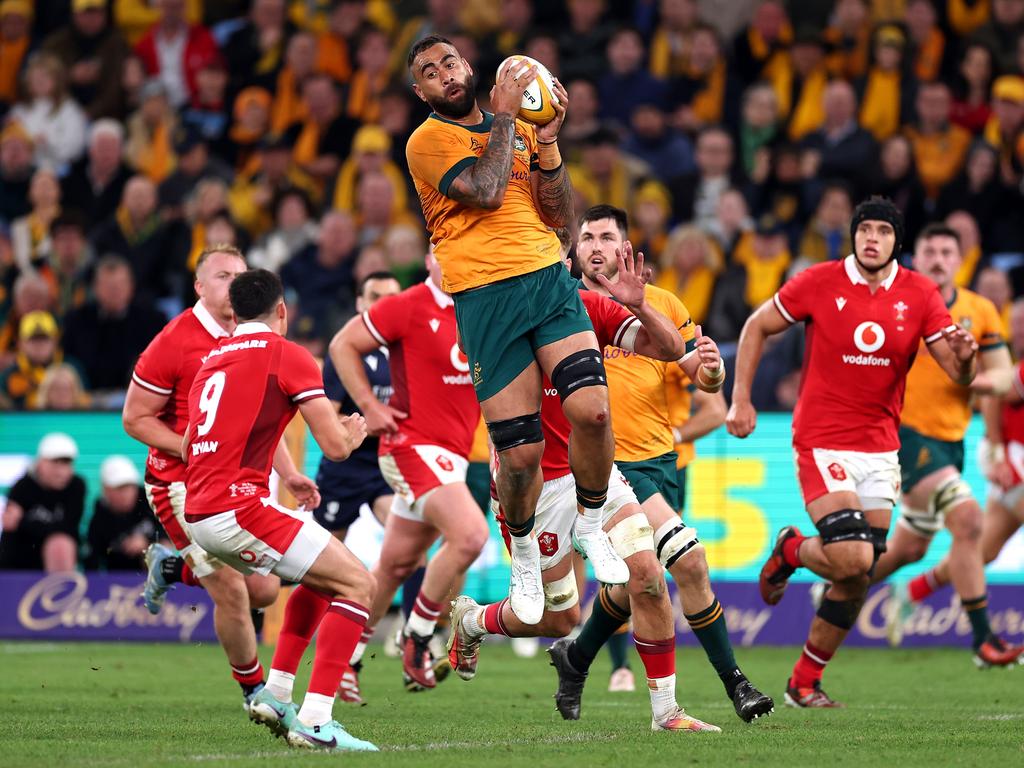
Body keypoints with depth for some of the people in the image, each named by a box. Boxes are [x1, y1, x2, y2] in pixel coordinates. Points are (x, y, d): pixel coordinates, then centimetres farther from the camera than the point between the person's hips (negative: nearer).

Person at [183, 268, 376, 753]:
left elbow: (187, 447, 30)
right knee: (356, 583, -8)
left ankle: (275, 694, 20)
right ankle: (314, 721, -19)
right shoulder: (287, 355, -3)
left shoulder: (212, 360, 20)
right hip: (236, 507, -9)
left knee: (322, 578, 26)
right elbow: (335, 447, -6)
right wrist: (354, 432, 18)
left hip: (199, 512, 9)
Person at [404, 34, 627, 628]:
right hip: (485, 296, -4)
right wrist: (504, 117, -5)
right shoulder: (428, 140, 1)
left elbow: (560, 216, 13)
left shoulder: (520, 129, 18)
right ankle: (524, 557, 22)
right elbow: (485, 190, -15)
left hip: (549, 280, 4)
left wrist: (547, 143, 0)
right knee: (522, 452, -7)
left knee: (592, 409, -19)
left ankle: (592, 529, 7)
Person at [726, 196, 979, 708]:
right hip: (822, 443, -4)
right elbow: (758, 327, 5)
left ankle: (805, 682, 19)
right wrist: (740, 398, -1)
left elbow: (958, 375, -1)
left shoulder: (919, 294, 0)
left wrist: (964, 356, -25)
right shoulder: (819, 282, -7)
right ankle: (791, 551, 14)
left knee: (856, 582, 4)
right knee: (853, 559, -20)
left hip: (880, 449, 4)